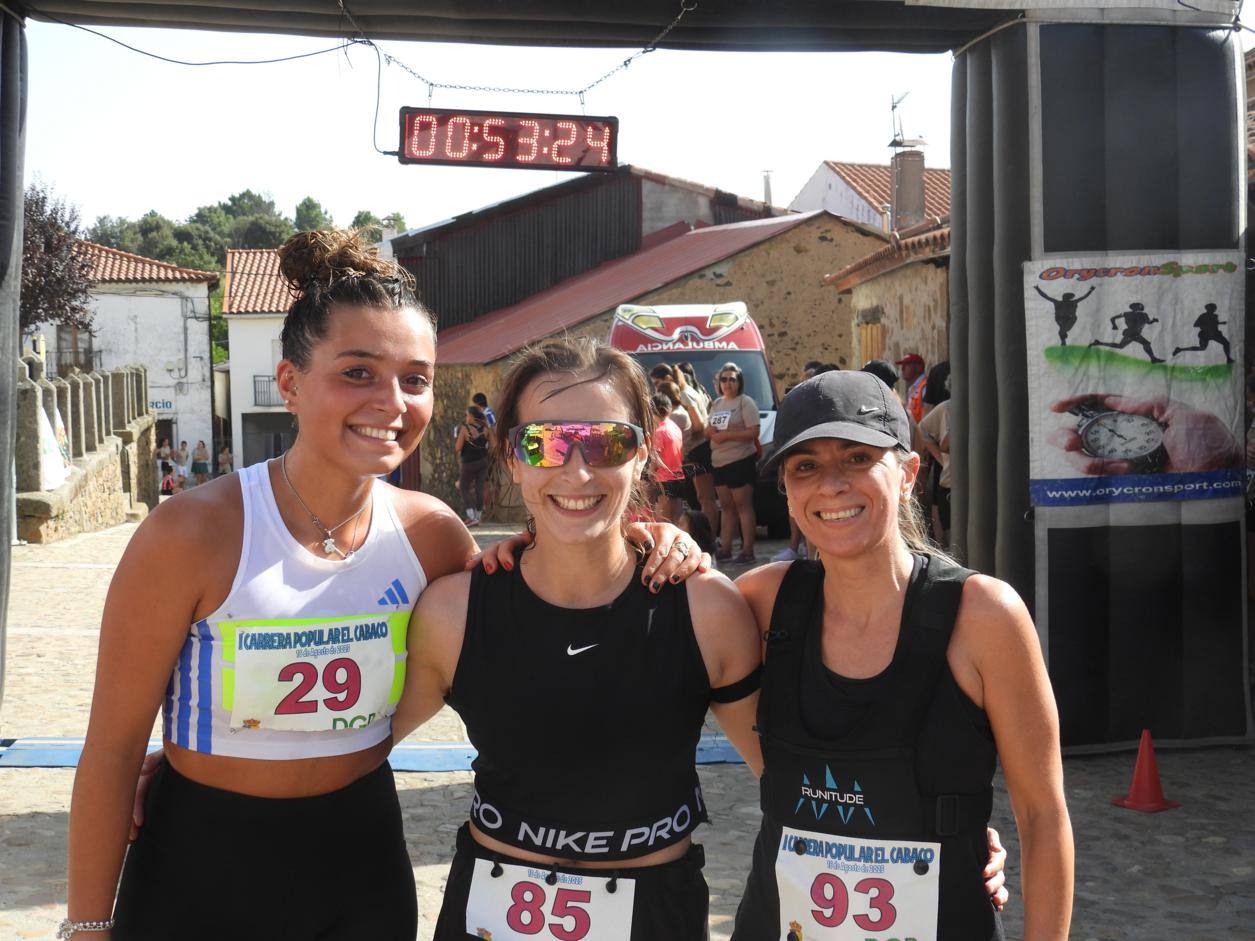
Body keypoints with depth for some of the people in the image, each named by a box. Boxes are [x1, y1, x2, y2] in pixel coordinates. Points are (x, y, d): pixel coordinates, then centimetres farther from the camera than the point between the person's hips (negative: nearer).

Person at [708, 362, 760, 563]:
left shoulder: (745, 402, -5)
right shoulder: (716, 404, 18)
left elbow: (753, 432, -15)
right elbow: (709, 430, 24)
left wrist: (725, 435, -17)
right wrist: (709, 431, -1)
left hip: (741, 461, -8)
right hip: (719, 462, 8)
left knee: (743, 505, -8)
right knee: (726, 506, 11)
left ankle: (747, 550, -7)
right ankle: (725, 548, 15)